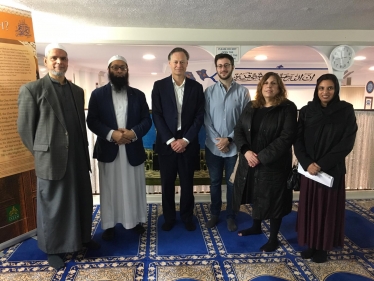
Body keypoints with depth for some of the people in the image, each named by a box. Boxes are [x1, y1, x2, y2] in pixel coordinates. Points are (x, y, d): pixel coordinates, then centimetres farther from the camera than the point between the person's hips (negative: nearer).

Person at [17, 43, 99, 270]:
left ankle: (82, 237, 36)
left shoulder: (77, 91, 12)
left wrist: (84, 150, 11)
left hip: (78, 157, 5)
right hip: (51, 159, -5)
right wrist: (41, 153, 0)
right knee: (53, 205, 9)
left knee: (82, 200, 15)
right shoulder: (32, 89, -5)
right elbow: (25, 127, -4)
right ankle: (53, 248, 27)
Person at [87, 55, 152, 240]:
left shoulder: (138, 94, 8)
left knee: (134, 188, 11)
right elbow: (91, 121, -3)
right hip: (108, 150, -1)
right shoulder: (98, 94, 4)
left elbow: (147, 120, 2)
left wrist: (134, 133, -17)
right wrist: (111, 134, -18)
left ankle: (136, 221, 28)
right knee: (109, 190, 9)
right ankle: (109, 225, 24)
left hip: (133, 150, 1)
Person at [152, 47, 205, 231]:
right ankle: (169, 217, 28)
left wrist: (186, 140, -10)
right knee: (167, 183, 10)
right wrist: (170, 140, -12)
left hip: (188, 143, 1)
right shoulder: (159, 86, 1)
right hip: (166, 143, 0)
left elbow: (199, 116, -1)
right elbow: (156, 116, -4)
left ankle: (187, 217, 29)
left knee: (187, 183, 10)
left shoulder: (196, 87, 4)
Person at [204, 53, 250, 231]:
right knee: (215, 182, 13)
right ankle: (214, 214, 31)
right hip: (213, 146, 1)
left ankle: (230, 216, 29)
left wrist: (229, 139, -12)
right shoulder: (209, 91, 1)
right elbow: (206, 119, -2)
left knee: (232, 183, 11)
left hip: (234, 146, -1)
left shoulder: (242, 92, -2)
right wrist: (217, 140, -11)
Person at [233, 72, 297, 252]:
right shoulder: (251, 107, 6)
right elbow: (238, 130, 3)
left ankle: (273, 238, 26)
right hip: (250, 162, 5)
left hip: (273, 164, -5)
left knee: (273, 200, 7)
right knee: (255, 196, 19)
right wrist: (246, 151, -14)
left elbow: (287, 137, -17)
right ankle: (256, 227, 42)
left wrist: (262, 156, -20)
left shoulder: (287, 108, -9)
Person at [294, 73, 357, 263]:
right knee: (309, 206, 9)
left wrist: (323, 163, -16)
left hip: (333, 170, -2)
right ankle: (310, 243, 25)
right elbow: (298, 140, -2)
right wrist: (307, 163, -15)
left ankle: (323, 247, 24)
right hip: (309, 168, 2)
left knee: (328, 207, 8)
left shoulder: (346, 111, -3)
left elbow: (347, 142, -9)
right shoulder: (306, 111, 2)